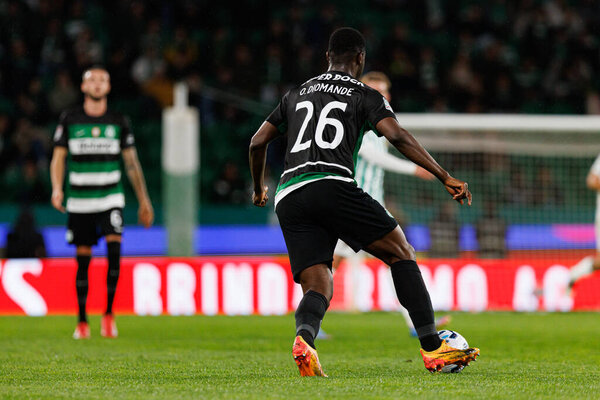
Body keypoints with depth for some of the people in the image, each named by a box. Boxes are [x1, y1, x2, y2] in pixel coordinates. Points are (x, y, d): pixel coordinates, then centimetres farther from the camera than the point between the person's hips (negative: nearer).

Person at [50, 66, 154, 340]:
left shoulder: (118, 122, 6)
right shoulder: (70, 120, 3)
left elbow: (131, 162, 10)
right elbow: (58, 157, 2)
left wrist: (144, 201, 10)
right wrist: (57, 188, -15)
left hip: (110, 198, 0)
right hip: (79, 201, 0)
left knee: (114, 250, -20)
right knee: (82, 260, 2)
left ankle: (108, 313, -11)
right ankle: (82, 322, 12)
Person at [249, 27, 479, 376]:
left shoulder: (297, 95, 28)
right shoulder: (364, 95, 13)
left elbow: (258, 143, 28)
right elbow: (397, 136, -3)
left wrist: (259, 189, 44)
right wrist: (446, 178, -5)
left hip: (288, 197, 5)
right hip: (332, 186, -5)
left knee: (318, 288, 0)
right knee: (402, 252, 7)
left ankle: (304, 337, -36)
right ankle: (433, 349, -1)